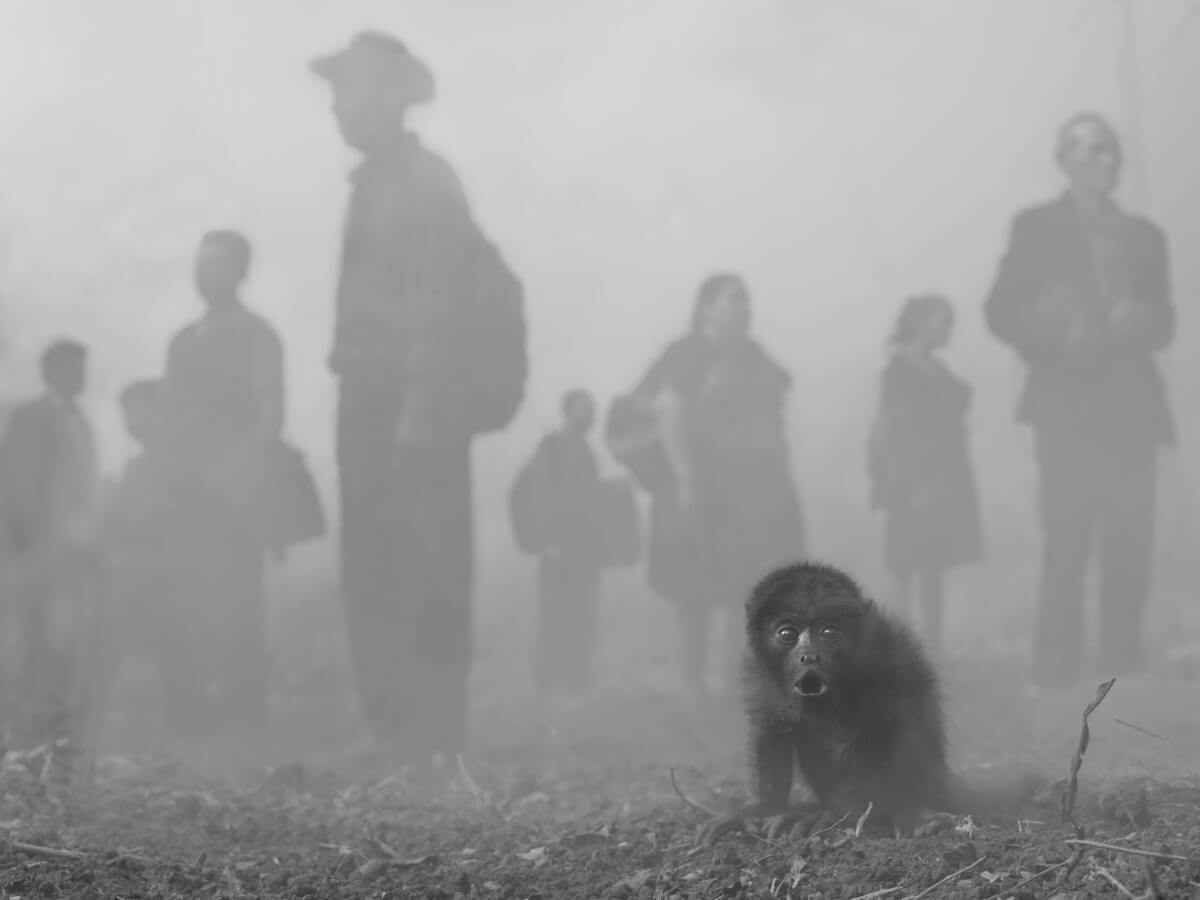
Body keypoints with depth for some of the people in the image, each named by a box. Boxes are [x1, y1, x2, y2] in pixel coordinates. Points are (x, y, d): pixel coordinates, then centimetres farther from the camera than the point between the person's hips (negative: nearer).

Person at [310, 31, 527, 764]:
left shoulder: (427, 180, -8)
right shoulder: (375, 182, 17)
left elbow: (440, 295, -15)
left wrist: (422, 400, -21)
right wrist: (356, 388, 12)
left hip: (417, 400, -9)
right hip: (371, 397, 9)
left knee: (422, 572, -7)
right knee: (372, 572, 9)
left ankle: (434, 738, -4)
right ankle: (396, 731, 14)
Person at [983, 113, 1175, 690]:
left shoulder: (1143, 235, 18)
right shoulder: (1036, 227, 7)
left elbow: (1162, 322, 15)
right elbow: (1001, 312, 0)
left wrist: (1142, 321, -7)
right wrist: (1056, 332, -17)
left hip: (1131, 408, 4)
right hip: (1068, 407, -4)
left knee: (1131, 551, 0)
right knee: (1067, 548, -10)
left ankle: (1124, 672, 6)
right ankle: (1055, 677, -8)